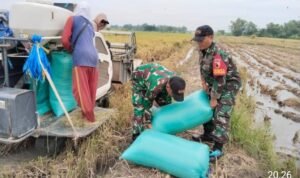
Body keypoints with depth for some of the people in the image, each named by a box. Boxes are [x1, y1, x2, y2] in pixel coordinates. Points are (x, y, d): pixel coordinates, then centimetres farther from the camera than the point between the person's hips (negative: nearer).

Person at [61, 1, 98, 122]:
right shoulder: (90, 25, 26)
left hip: (81, 57, -6)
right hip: (93, 56, 7)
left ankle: (89, 115, 3)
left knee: (80, 88, 1)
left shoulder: (72, 19, 8)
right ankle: (89, 112, 28)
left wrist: (70, 50, 17)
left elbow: (65, 40, 1)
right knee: (90, 88, 15)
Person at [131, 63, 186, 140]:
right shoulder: (155, 86, -45)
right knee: (140, 106, -15)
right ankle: (137, 134, -1)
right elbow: (147, 103, -26)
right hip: (139, 78, -5)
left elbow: (168, 98, -7)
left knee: (164, 102, 2)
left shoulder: (175, 82, -27)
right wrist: (148, 119, -11)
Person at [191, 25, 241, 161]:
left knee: (221, 114, -14)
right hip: (215, 83, 10)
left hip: (229, 84, -9)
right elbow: (203, 66, 13)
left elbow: (220, 80, -30)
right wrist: (203, 82, 5)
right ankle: (208, 134, 33)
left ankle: (218, 148, -9)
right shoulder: (203, 49, -4)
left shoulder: (218, 55, -33)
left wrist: (214, 99, -23)